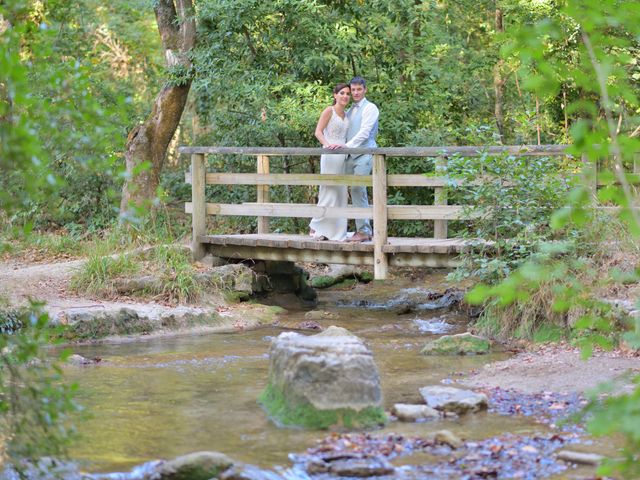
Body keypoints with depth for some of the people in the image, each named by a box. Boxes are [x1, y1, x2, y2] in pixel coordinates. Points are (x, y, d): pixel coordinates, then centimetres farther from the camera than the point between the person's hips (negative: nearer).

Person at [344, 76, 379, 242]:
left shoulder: (370, 108, -2)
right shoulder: (349, 111, 20)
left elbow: (364, 133, -12)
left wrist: (347, 146, -16)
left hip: (364, 154, -7)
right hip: (350, 155, 7)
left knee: (358, 189, -14)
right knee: (356, 191, 6)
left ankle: (363, 231, -14)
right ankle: (363, 229, 10)